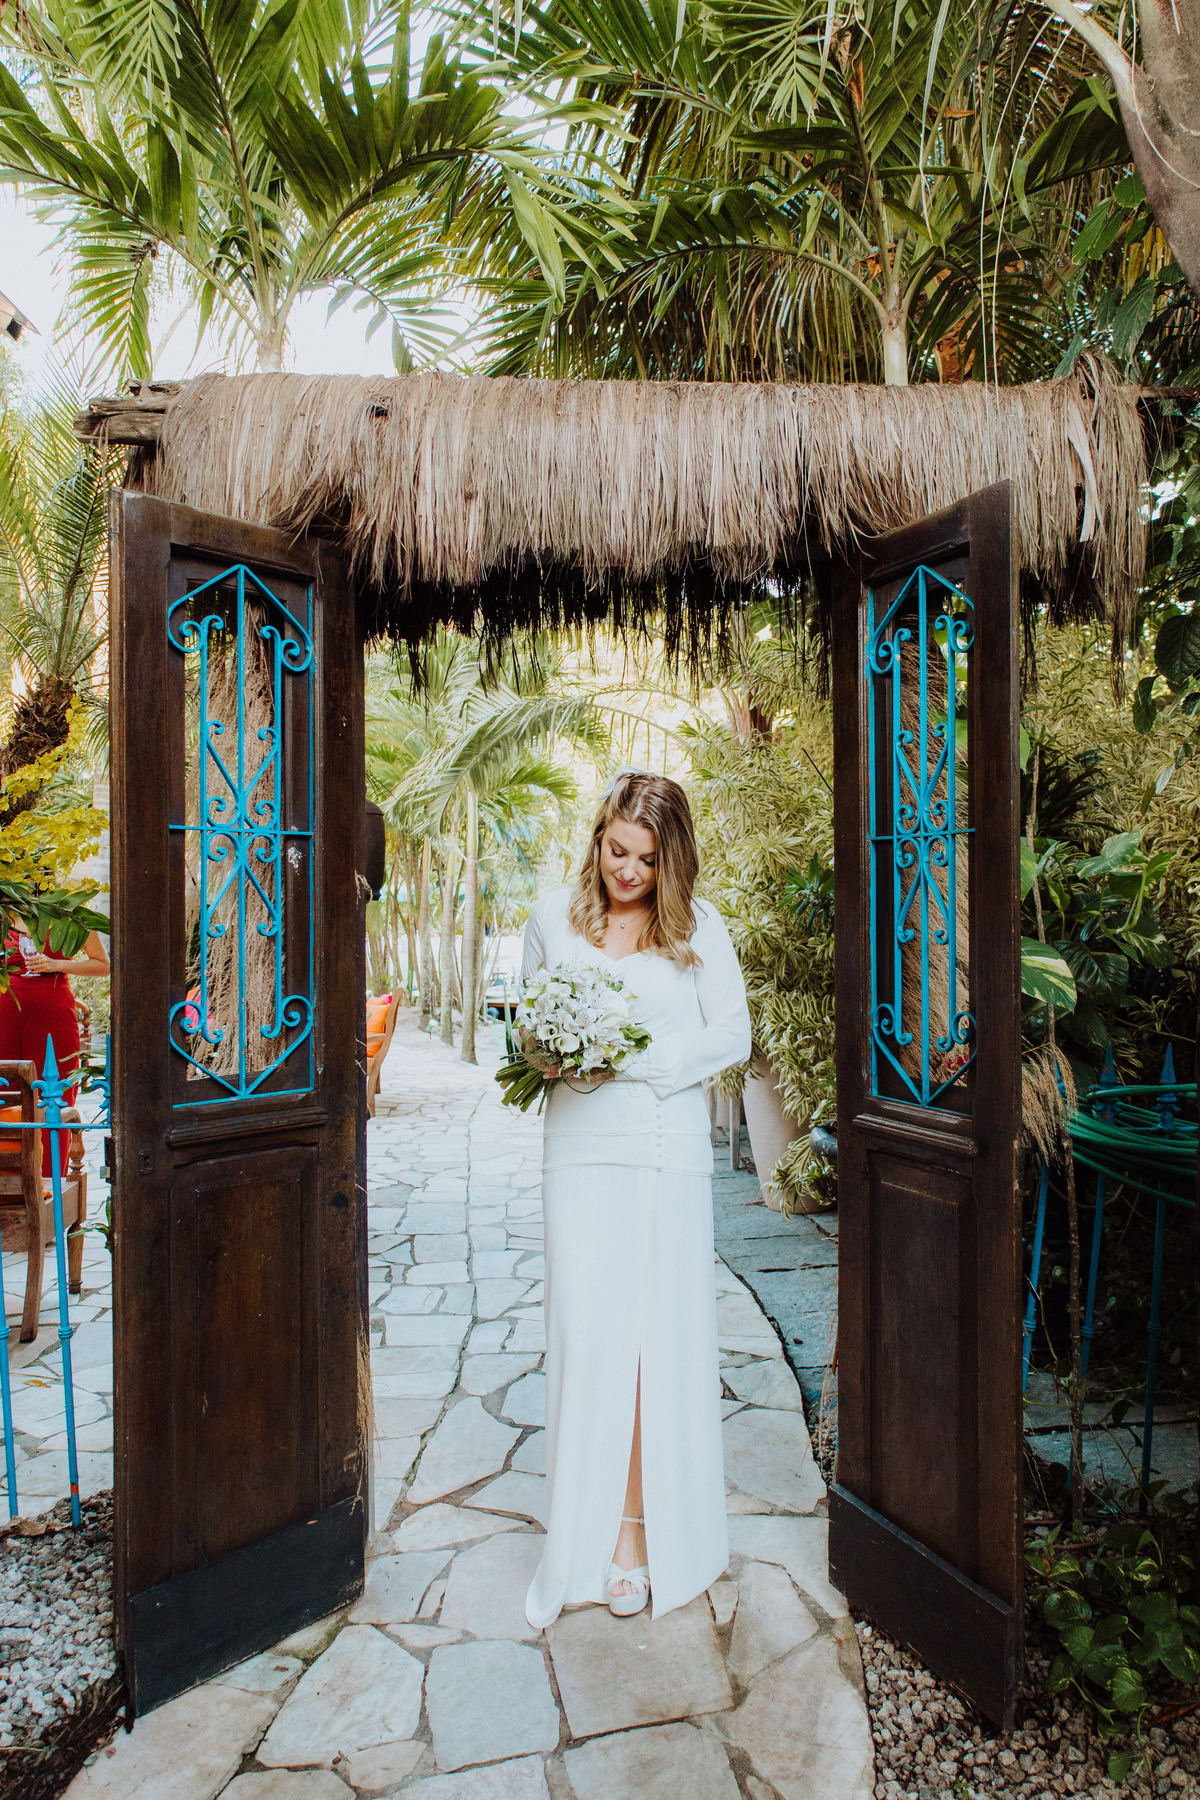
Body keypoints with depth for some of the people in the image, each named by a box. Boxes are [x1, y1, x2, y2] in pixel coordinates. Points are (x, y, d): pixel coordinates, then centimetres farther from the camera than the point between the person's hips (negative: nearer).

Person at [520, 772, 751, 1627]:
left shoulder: (700, 926, 3)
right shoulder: (553, 920, 8)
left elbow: (732, 1035, 0)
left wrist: (637, 1060, -11)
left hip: (671, 1154, 0)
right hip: (582, 1149, 1)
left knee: (661, 1336, 3)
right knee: (585, 1334, 1)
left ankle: (640, 1529, 19)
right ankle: (589, 1535, 15)